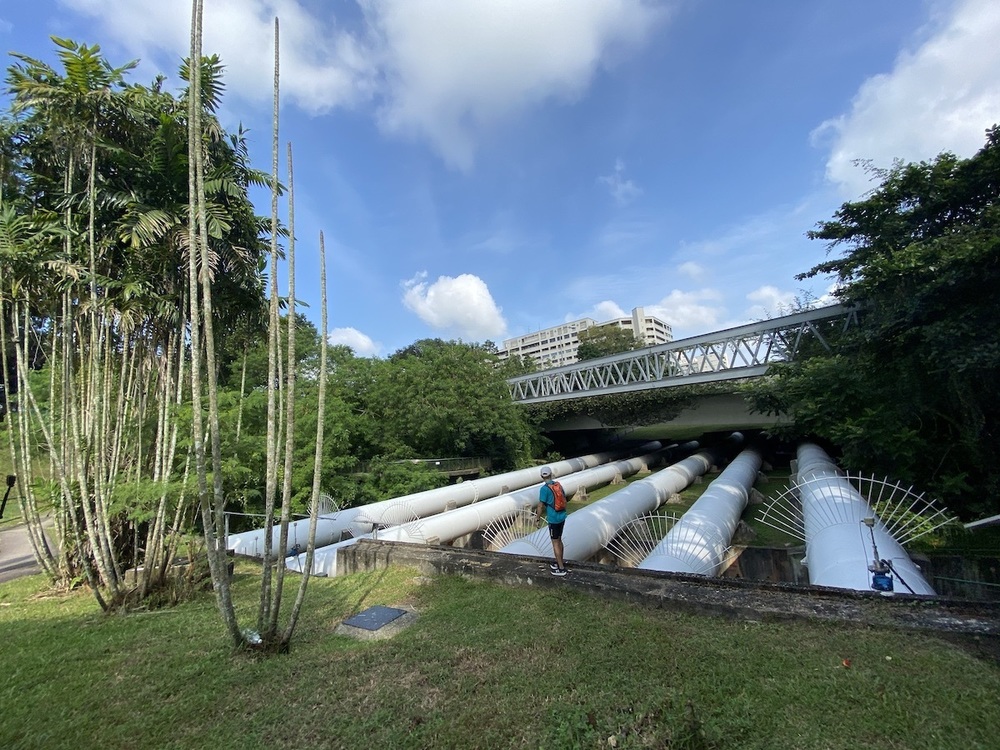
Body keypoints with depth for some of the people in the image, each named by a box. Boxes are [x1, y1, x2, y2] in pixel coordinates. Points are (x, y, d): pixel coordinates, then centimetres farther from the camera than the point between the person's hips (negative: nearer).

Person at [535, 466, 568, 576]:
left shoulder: (544, 489, -17)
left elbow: (541, 505, -15)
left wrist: (538, 517, 0)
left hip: (553, 519, -7)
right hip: (562, 517, 7)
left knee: (555, 543, 5)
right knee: (559, 540, 21)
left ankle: (561, 568, 13)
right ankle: (560, 562, 35)